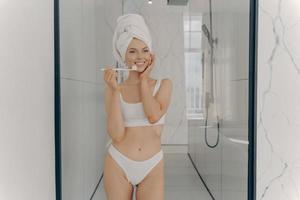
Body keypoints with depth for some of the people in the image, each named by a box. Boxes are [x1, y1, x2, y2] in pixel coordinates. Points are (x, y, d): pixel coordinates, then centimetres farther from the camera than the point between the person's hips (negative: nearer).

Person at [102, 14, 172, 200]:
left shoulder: (164, 84, 1)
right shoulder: (115, 89, -1)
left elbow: (154, 116, -18)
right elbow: (117, 135, -11)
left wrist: (144, 79, -8)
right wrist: (115, 90, -15)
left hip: (152, 168, 0)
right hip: (118, 165, 1)